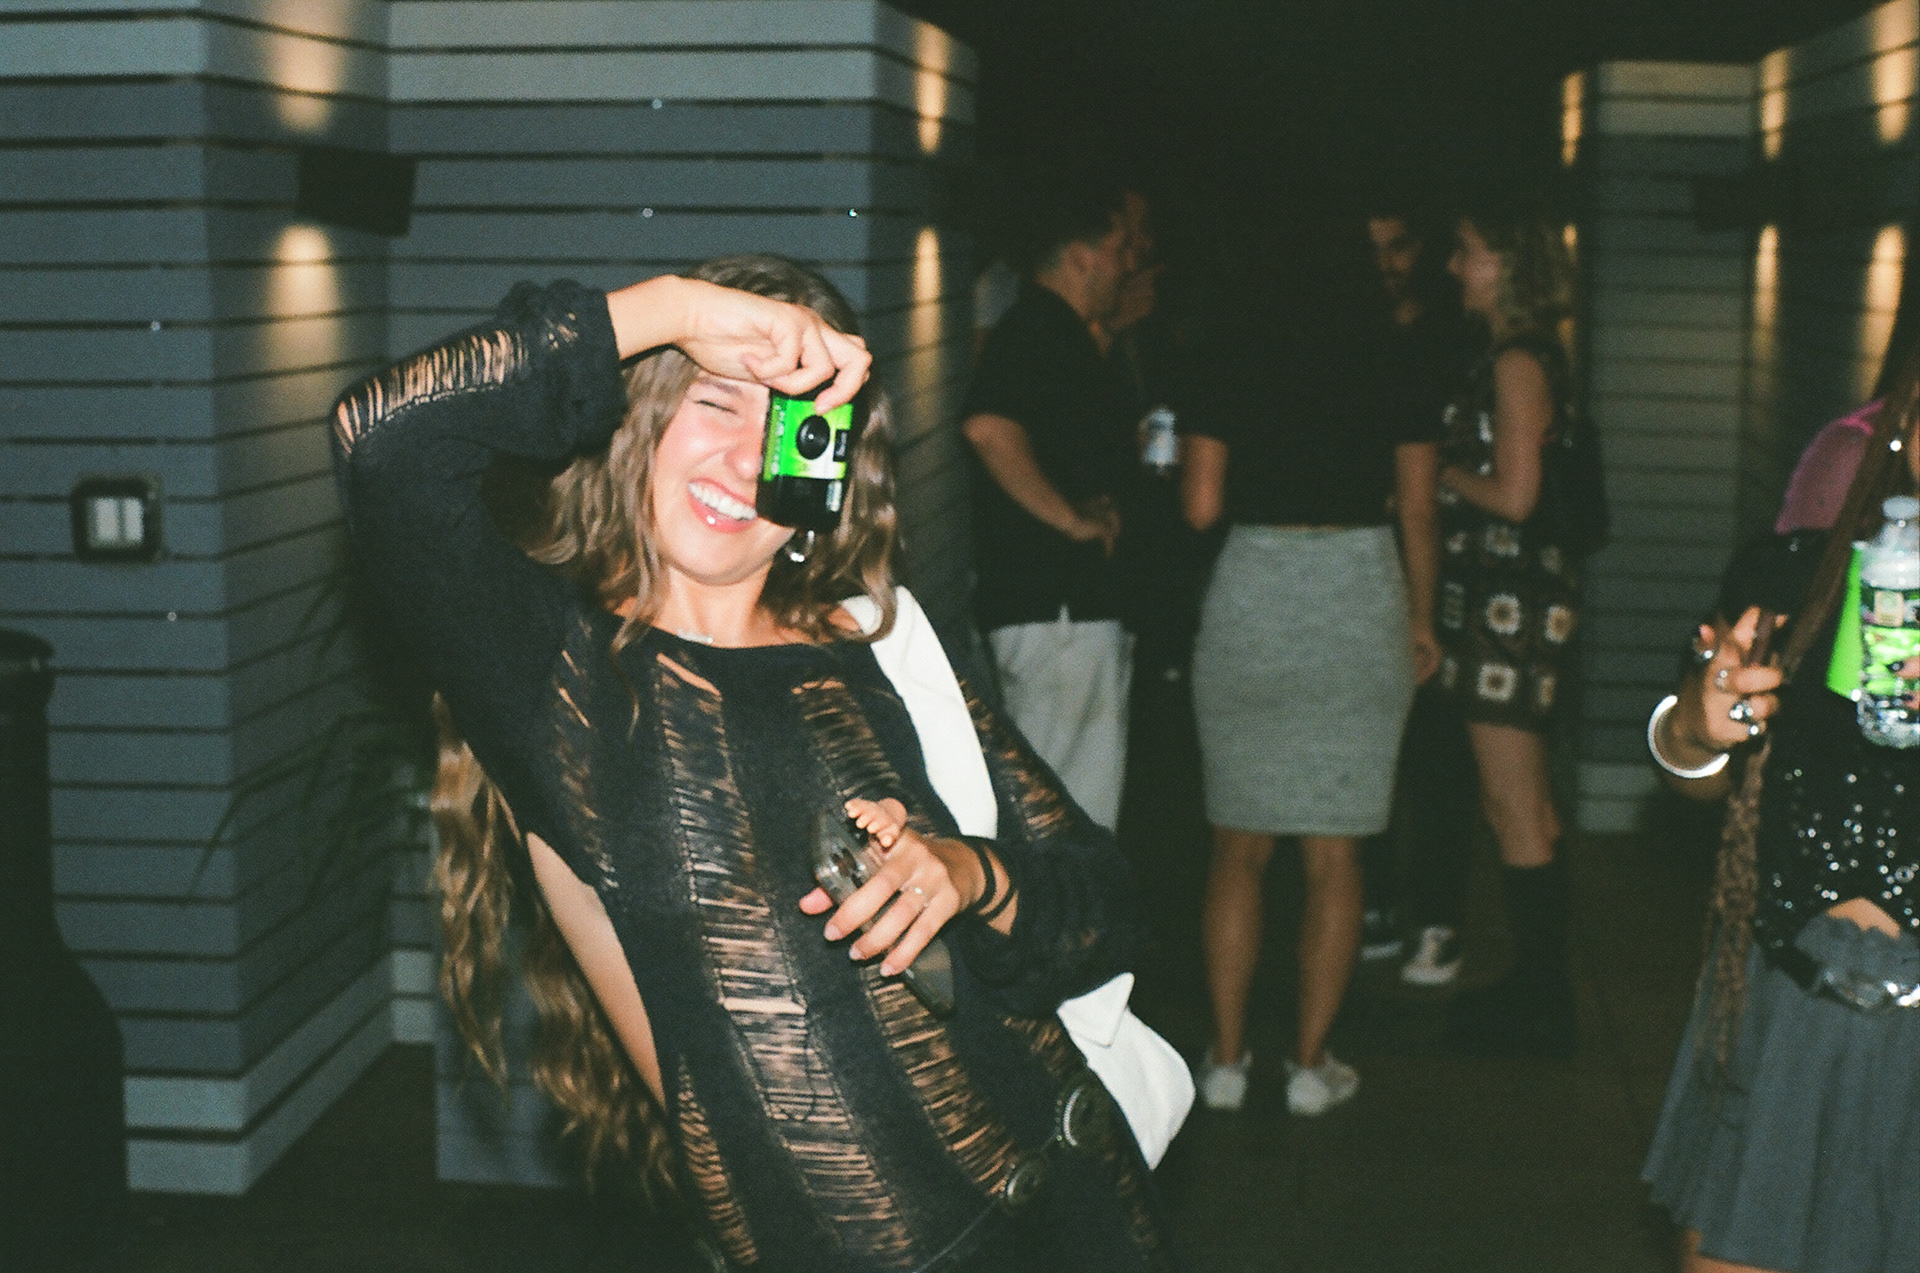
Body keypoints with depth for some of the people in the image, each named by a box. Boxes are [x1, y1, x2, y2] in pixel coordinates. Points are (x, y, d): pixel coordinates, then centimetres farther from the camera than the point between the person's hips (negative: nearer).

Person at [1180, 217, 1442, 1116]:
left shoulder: (1234, 359, 0)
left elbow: (1201, 507, -3)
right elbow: (1418, 512, 2)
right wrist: (1421, 619, 13)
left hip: (1250, 594, 0)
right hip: (1362, 597, 0)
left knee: (1239, 846, 10)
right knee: (1335, 855, 7)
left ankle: (1226, 1058, 14)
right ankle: (1311, 1062, 11)